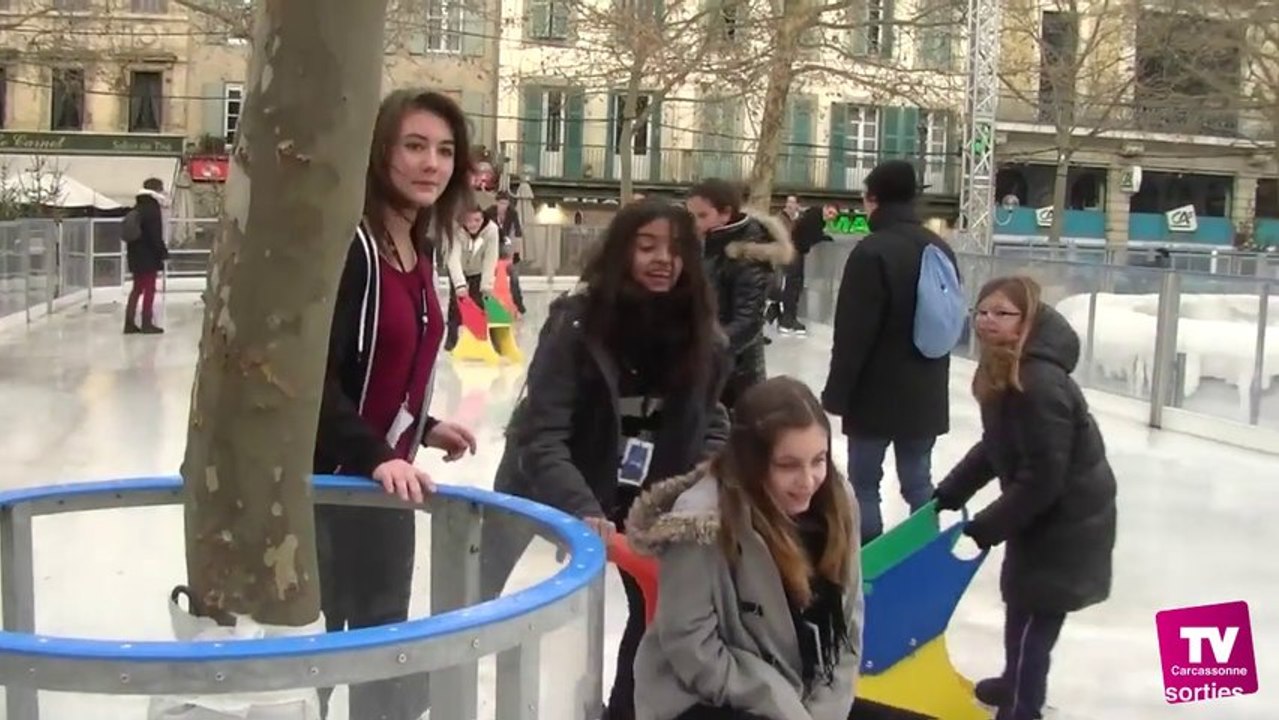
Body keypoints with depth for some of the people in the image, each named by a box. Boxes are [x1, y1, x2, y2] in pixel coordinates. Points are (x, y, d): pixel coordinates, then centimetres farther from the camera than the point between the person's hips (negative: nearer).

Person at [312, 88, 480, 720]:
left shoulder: (419, 252, 8)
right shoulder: (342, 244, -19)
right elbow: (311, 377, -25)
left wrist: (422, 429, 11)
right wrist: (373, 457, -32)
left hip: (388, 480, 9)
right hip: (326, 481, -9)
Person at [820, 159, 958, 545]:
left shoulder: (872, 251, -16)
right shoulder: (941, 249, 10)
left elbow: (853, 331, -17)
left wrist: (837, 393, -10)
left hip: (877, 391, -7)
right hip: (926, 392, 7)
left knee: (864, 482, 2)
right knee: (918, 480, 14)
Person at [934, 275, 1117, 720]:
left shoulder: (1039, 385, -30)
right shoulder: (1002, 374, 1)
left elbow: (1041, 480, -29)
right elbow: (994, 449, 11)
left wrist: (983, 530, -22)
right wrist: (948, 495, 9)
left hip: (1067, 520, -9)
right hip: (1048, 512, 10)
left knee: (1032, 612, 0)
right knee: (1022, 602, 23)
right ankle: (1018, 682, 43)